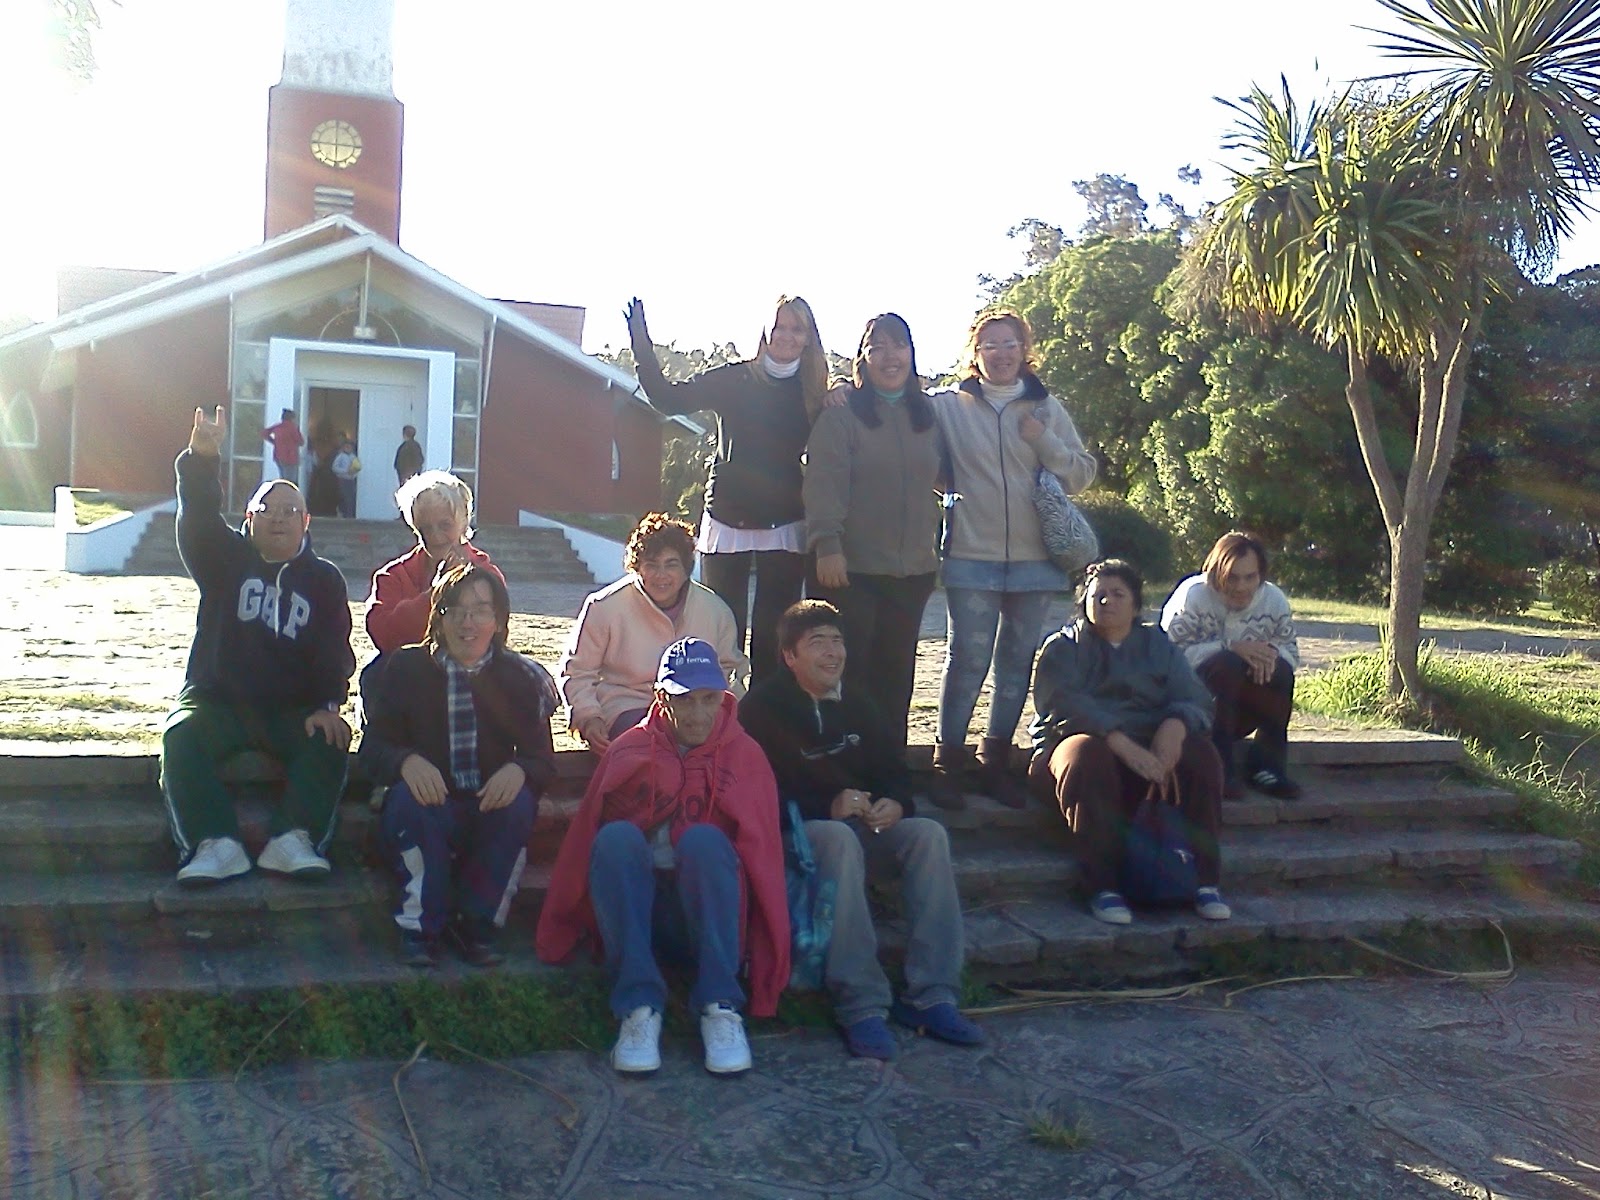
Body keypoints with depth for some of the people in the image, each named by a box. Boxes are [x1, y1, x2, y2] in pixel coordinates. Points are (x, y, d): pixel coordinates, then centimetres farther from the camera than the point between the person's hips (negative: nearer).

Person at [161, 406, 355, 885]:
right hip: (218, 700, 0)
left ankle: (292, 840, -33)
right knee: (181, 735, -30)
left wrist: (328, 705, -19)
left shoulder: (324, 579, 10)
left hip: (293, 709, 0)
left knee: (330, 742, -29)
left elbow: (333, 648, -1)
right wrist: (202, 456, -31)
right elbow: (199, 519, -11)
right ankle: (216, 844, -36)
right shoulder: (228, 559, 10)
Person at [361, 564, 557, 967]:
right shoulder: (407, 668, -2)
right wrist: (407, 762, -29)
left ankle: (476, 922, -12)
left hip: (492, 809, 1)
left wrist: (518, 770, -28)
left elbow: (542, 756, -2)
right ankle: (420, 926, -15)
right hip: (429, 805, 0)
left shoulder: (520, 677, -1)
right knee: (407, 796, -32)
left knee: (520, 800, -30)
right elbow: (373, 745, -3)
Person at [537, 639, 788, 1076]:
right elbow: (584, 838, 2)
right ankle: (639, 1005, -31)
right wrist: (557, 935, -1)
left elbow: (763, 853, -3)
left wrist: (771, 955, -11)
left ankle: (720, 1007, -28)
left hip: (707, 914, -1)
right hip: (634, 912, 1)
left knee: (704, 840, -30)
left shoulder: (744, 754, 2)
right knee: (616, 837, -27)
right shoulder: (630, 749, 3)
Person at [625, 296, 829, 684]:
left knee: (773, 637, 2)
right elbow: (669, 399, 0)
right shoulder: (734, 380, 2)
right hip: (727, 524, -1)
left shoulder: (815, 394, 6)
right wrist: (642, 347, -9)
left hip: (784, 530, 1)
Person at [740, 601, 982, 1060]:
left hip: (864, 828, 6)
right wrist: (828, 808, -24)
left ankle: (931, 996, -25)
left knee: (928, 833, -23)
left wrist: (895, 804, -9)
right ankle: (862, 1006, -39)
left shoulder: (855, 704, 15)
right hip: (796, 835, -6)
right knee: (839, 838, -39)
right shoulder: (764, 707, -4)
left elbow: (896, 772, 15)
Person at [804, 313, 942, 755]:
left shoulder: (929, 415, 13)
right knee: (848, 673, -2)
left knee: (896, 673, 12)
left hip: (912, 570, 5)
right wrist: (827, 544, -21)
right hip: (851, 569, -5)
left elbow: (945, 477, 19)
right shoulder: (841, 415, -4)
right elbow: (825, 483, -12)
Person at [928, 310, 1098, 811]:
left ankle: (996, 760, 23)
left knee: (1017, 662, 10)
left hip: (1035, 559, 3)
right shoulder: (949, 407, 3)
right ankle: (948, 763, 5)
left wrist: (1044, 442, -8)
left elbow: (1082, 475, 7)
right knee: (968, 660, -8)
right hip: (972, 558, -3)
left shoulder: (1047, 409, 8)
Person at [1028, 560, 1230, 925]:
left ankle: (1204, 879, -24)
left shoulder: (1157, 645, 19)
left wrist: (1174, 725, -23)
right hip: (1081, 738, -3)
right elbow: (1064, 703, -12)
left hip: (1147, 748, 3)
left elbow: (1194, 698, 3)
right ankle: (1103, 886, -36)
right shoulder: (1064, 646, 9)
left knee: (1199, 754, -26)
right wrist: (1122, 744, -29)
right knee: (1088, 754, -37)